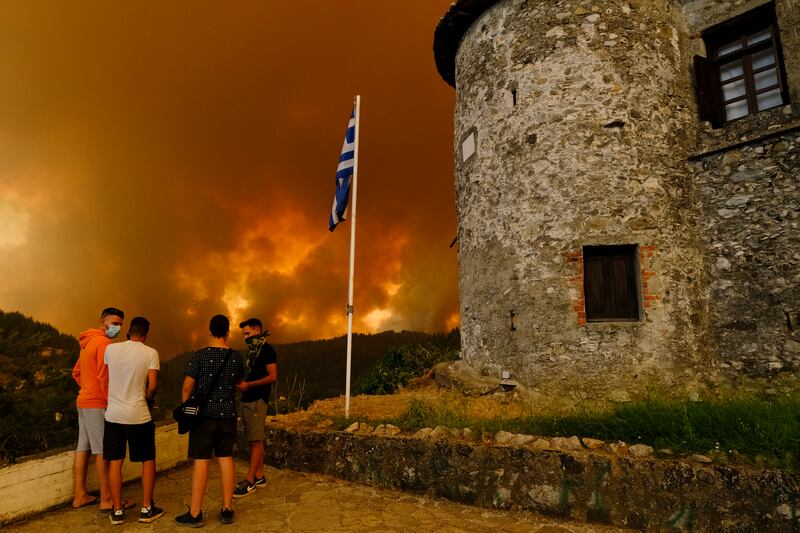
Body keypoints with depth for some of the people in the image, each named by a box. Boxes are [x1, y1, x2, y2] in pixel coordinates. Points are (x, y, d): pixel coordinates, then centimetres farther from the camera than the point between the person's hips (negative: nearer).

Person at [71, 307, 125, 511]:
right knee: (103, 450, -4)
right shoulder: (104, 343, -15)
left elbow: (76, 372, 23)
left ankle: (80, 495, 20)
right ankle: (106, 499, 1)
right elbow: (104, 377, -20)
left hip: (83, 401, 10)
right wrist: (111, 402, -14)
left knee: (83, 448, 13)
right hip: (98, 404, -10)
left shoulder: (88, 342, 16)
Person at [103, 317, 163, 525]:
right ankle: (146, 509, 15)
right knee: (148, 460, 12)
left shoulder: (110, 349, 0)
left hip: (113, 414, 3)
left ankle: (117, 511, 18)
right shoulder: (150, 353, -9)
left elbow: (105, 379, 15)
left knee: (115, 462, 12)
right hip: (139, 415, -3)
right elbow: (152, 386, -12)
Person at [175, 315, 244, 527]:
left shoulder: (200, 355, -9)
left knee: (201, 460, 2)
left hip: (204, 414, -3)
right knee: (226, 458, 8)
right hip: (227, 415, 3)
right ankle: (227, 509, 15)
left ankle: (195, 514, 9)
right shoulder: (236, 356, 0)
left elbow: (187, 386, -8)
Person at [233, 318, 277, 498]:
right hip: (247, 400, 9)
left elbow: (272, 376, -16)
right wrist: (241, 384, 5)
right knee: (255, 440, 12)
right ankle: (259, 476, 19)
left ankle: (250, 482, 0)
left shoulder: (267, 349, -9)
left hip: (257, 400, -9)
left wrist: (248, 385, -18)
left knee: (255, 441, -4)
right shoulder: (252, 351, 17)